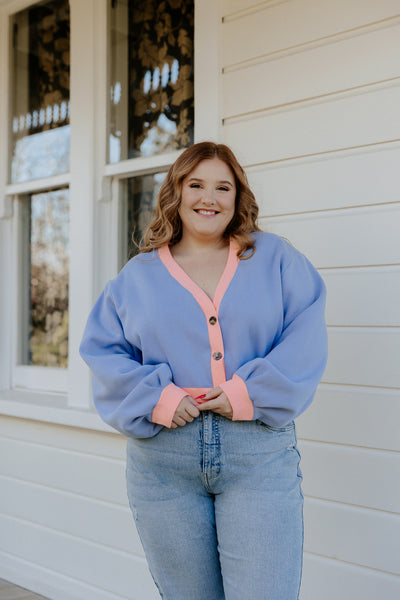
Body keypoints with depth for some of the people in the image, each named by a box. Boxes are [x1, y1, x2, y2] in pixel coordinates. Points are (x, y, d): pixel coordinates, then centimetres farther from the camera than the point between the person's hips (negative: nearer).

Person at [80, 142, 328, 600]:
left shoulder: (275, 258, 8)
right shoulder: (138, 274, 11)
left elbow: (306, 337, -1)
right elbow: (103, 352, 6)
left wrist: (251, 393, -13)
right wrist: (154, 398, -10)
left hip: (260, 454, -1)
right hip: (162, 457, 2)